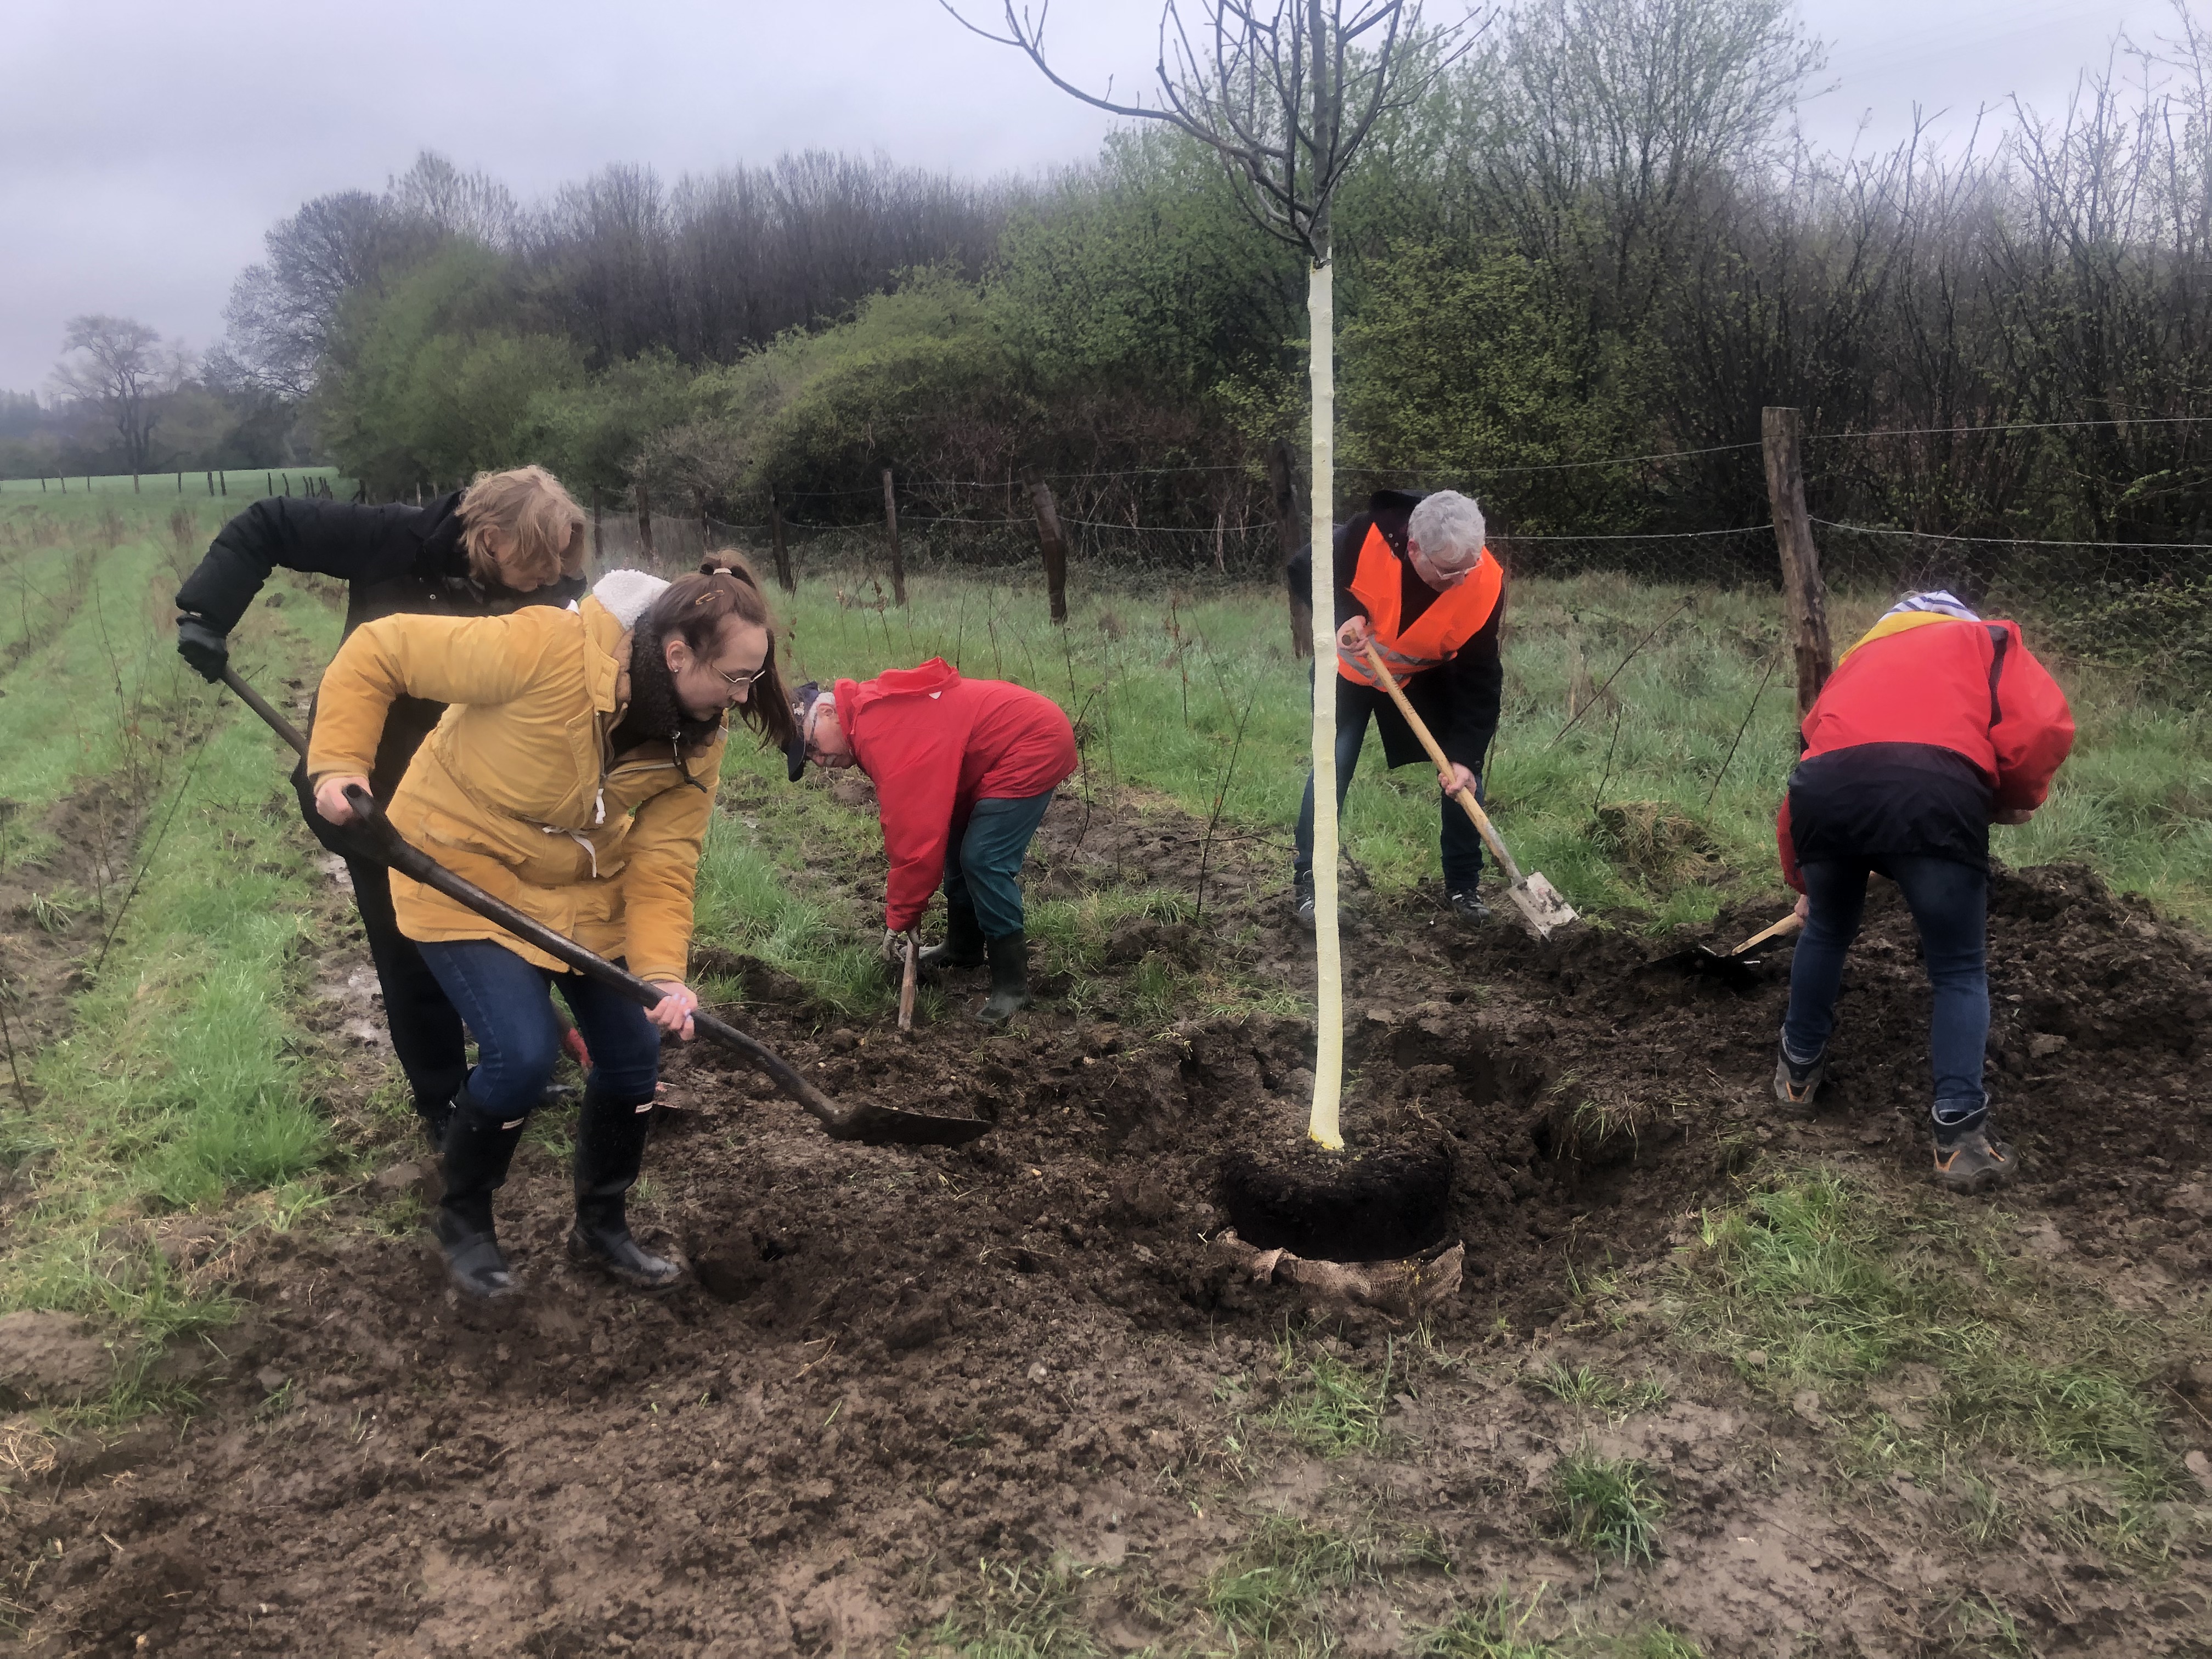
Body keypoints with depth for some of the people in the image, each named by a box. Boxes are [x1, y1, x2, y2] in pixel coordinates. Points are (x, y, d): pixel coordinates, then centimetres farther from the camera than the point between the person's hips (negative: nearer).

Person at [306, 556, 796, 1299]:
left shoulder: (696, 741, -14)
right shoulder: (543, 650, -33)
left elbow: (662, 867, -15)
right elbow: (377, 650, -23)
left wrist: (662, 973, -29)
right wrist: (340, 762, -29)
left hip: (584, 887, 6)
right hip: (466, 871, -6)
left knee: (634, 1051, 2)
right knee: (523, 1053, -18)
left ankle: (601, 1225, 28)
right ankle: (462, 1221, 13)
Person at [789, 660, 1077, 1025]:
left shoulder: (885, 734, -27)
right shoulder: (870, 713, 6)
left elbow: (915, 834, -28)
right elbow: (912, 818, 9)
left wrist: (899, 922, -18)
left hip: (1036, 745, -11)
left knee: (983, 861, -15)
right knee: (959, 850, 17)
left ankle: (1012, 984, -5)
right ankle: (964, 948, 34)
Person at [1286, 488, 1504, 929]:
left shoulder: (1486, 585, -31)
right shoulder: (1368, 535, -36)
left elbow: (1480, 679, -24)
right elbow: (1304, 572, -17)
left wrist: (1464, 757, -31)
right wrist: (1346, 612, -35)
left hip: (1425, 676, 2)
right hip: (1351, 666, -1)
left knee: (1463, 770, -4)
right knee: (1332, 766, -9)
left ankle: (1463, 887, 12)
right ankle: (1307, 883, 4)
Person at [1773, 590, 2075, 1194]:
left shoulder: (1861, 657, 40)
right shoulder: (1988, 642, 28)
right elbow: (2046, 725, 7)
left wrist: (1803, 882, 51)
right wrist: (2017, 798, 26)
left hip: (1827, 788, 4)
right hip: (1934, 793, -3)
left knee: (1825, 934, 31)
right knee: (1960, 971, 15)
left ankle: (1798, 1072, 45)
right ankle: (1961, 1138, 9)